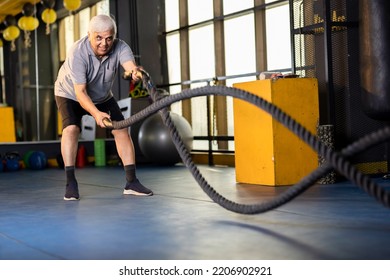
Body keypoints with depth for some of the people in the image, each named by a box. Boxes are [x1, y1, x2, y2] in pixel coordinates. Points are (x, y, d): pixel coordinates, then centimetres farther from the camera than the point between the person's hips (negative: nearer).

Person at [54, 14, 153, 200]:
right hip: (70, 94, -3)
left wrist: (135, 72, -70)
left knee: (122, 130, -7)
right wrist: (96, 113, -51)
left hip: (102, 96, 4)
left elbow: (130, 65, -45)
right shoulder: (78, 53, -34)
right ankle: (70, 182, -18)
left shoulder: (120, 47, -25)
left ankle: (131, 182, -1)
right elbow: (80, 92, -36)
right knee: (71, 128, -26)